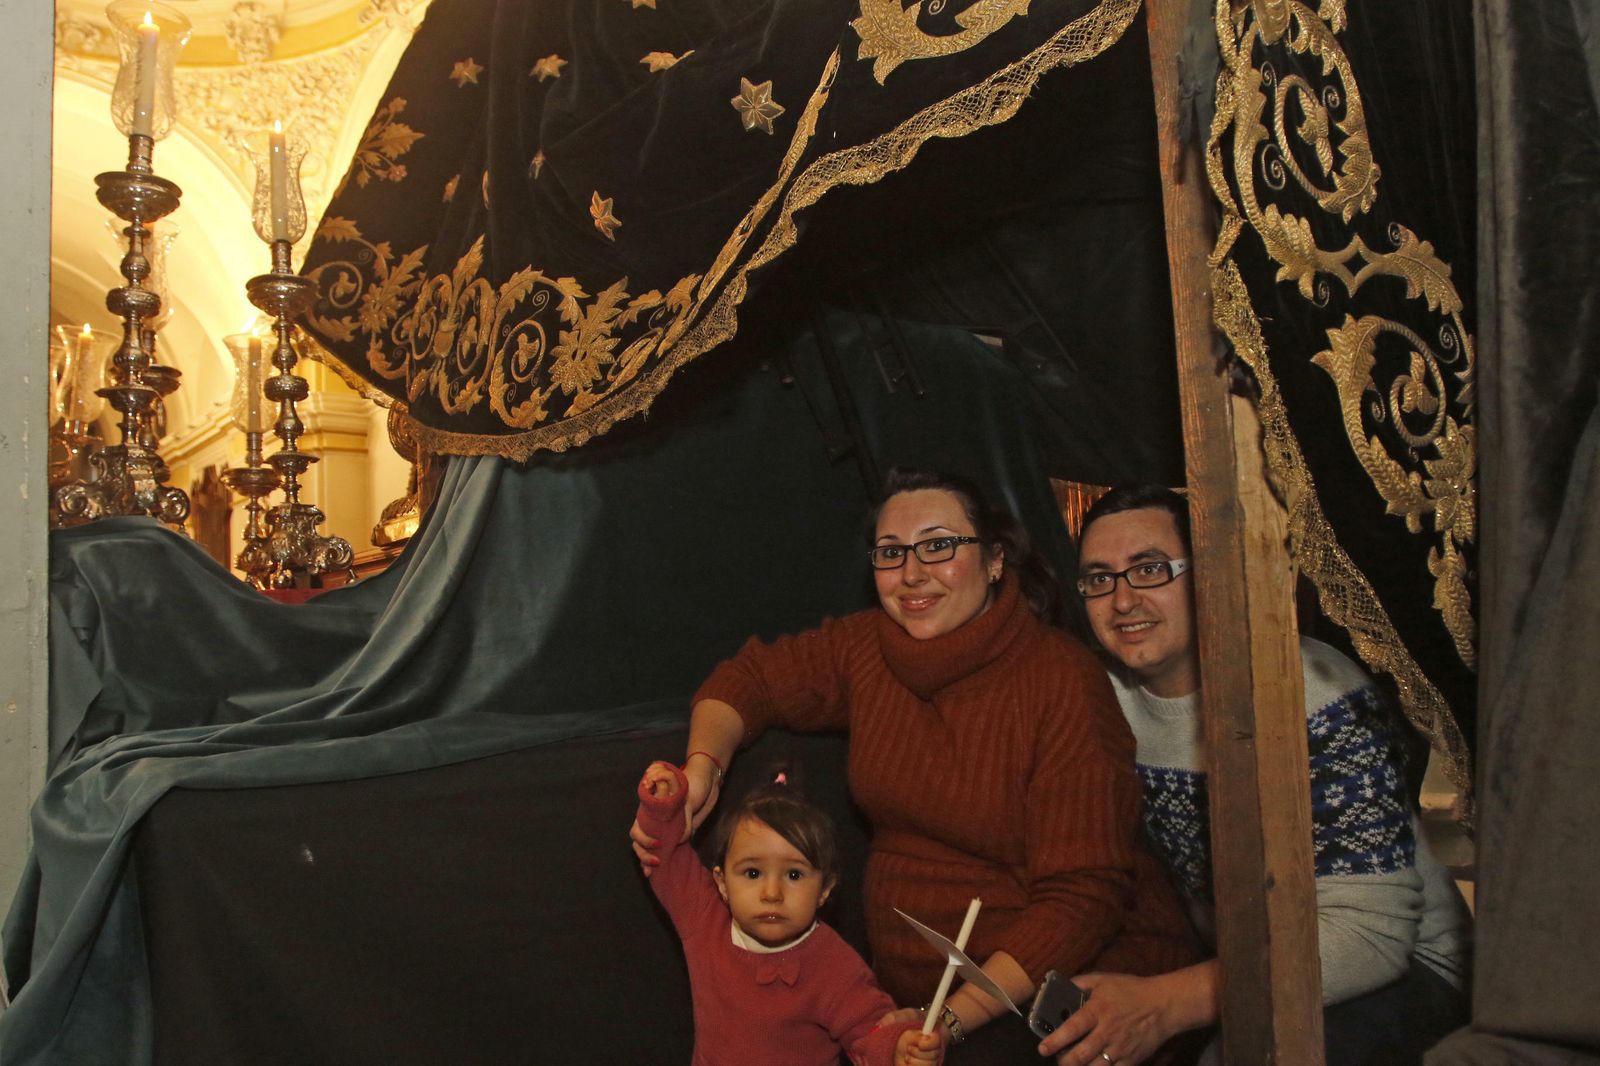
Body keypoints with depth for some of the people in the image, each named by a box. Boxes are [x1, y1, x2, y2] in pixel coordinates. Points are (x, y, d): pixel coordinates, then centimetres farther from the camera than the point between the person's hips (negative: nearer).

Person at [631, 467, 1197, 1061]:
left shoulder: (1063, 682, -16)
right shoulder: (867, 649, 0)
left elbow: (1084, 894, -17)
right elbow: (751, 677, 12)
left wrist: (955, 1018, -22)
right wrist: (702, 768, -8)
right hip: (909, 992, 5)